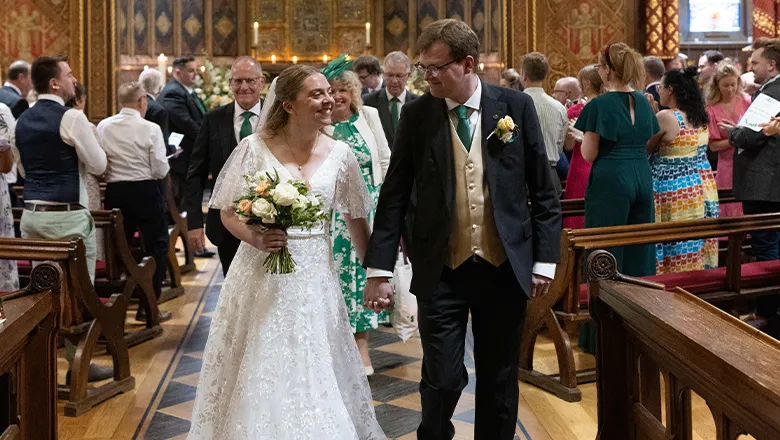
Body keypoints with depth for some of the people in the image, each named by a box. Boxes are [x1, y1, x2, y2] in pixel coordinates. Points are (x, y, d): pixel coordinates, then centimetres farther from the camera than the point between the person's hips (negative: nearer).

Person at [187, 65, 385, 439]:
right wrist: (256, 239, -19)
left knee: (315, 371, 9)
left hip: (314, 277, 2)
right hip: (261, 273, -1)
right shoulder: (255, 148, -7)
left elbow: (356, 220, 9)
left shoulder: (339, 154, -1)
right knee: (260, 371, 8)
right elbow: (228, 212, -1)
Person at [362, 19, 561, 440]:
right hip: (441, 271, 0)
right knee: (442, 379, 1)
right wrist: (379, 269, -4)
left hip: (506, 268, 1)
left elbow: (543, 190, 3)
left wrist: (545, 260, 0)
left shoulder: (516, 105, -1)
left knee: (499, 379, 12)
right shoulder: (416, 114, -1)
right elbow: (394, 195, 0)